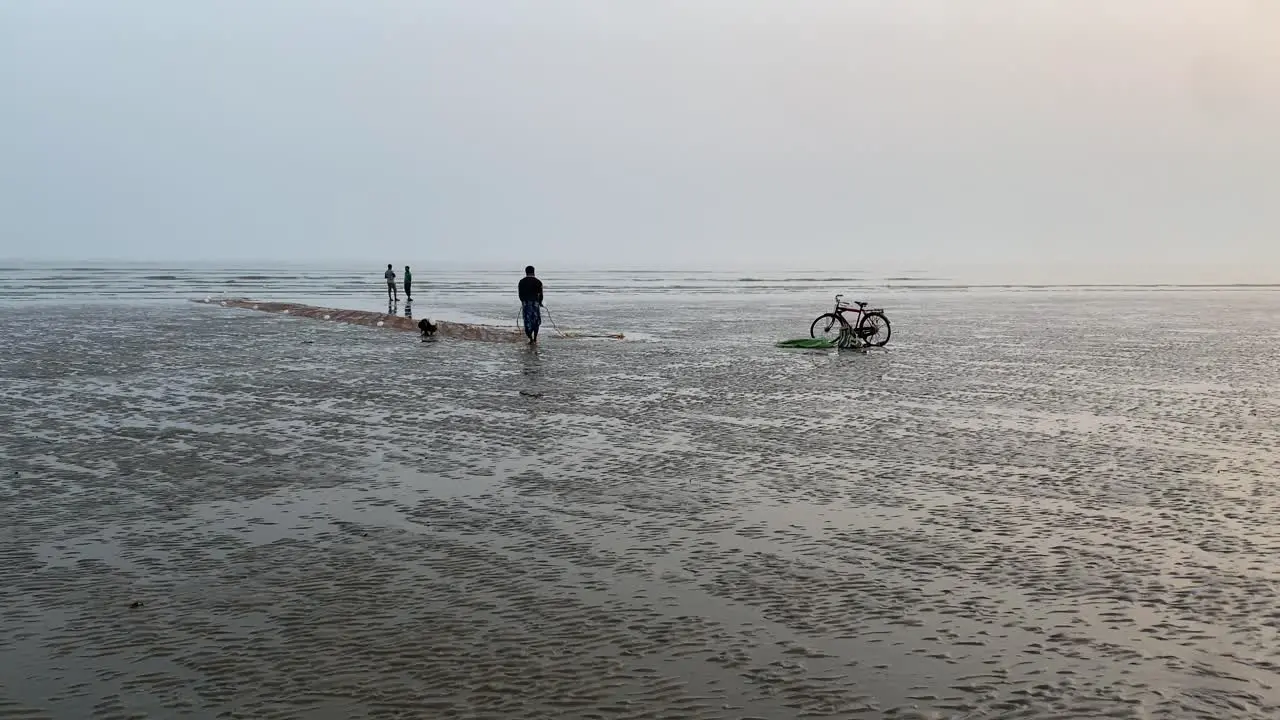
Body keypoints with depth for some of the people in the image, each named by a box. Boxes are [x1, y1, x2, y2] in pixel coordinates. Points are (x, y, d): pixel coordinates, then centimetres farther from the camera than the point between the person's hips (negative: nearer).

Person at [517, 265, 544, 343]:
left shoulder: (522, 281, 3)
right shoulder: (538, 281, -1)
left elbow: (520, 294, 5)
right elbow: (540, 294, -1)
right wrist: (540, 302, 15)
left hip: (525, 303, 1)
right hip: (535, 302, -1)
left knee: (528, 321, 5)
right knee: (536, 320, 13)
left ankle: (531, 338, -3)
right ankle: (535, 338, 12)